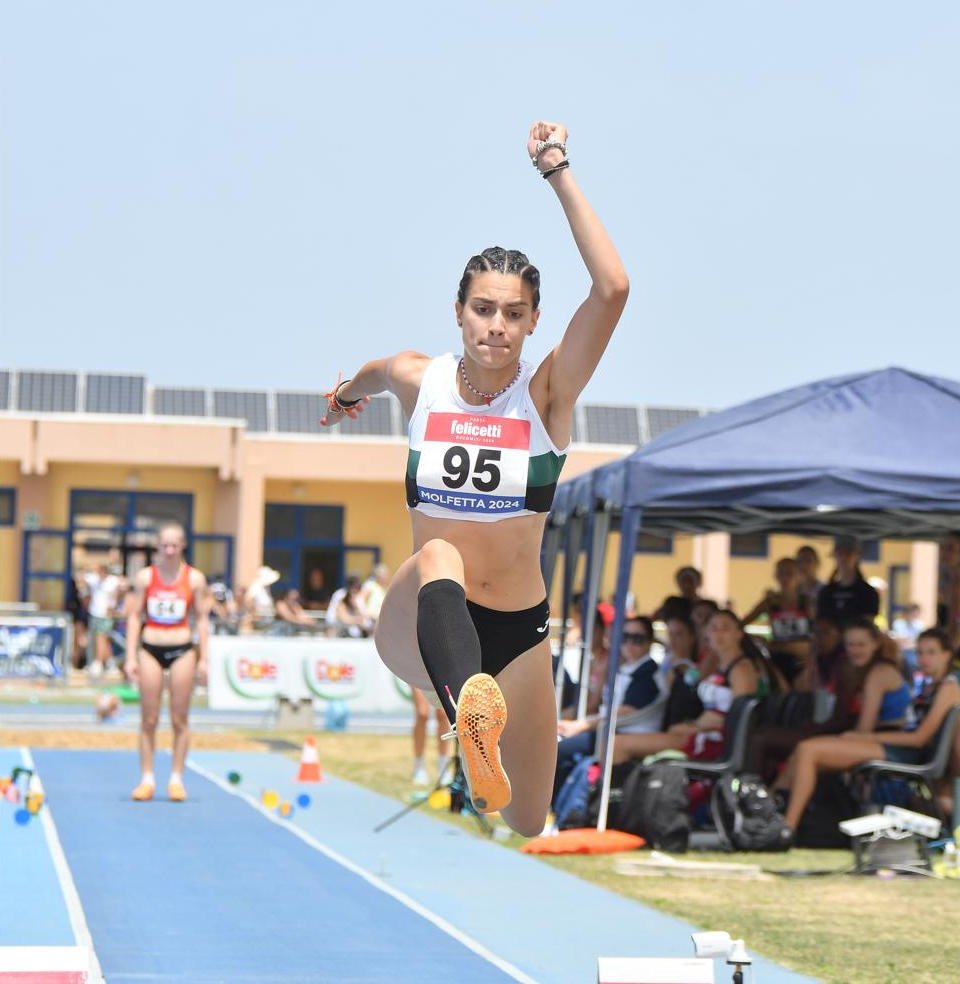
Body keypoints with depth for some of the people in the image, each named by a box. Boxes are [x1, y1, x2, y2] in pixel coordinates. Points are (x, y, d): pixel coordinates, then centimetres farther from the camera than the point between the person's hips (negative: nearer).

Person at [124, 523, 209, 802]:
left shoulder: (195, 579, 0)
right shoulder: (145, 577, 1)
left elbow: (201, 619, 3)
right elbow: (135, 617, 3)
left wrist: (203, 659, -1)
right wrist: (131, 657, -2)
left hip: (182, 650, 0)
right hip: (150, 649, 0)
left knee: (180, 719, 3)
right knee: (149, 719, 3)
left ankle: (176, 779, 10)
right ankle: (147, 778, 9)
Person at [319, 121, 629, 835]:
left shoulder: (549, 395, -8)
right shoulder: (418, 381, -3)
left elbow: (612, 288, -24)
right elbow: (369, 377, 25)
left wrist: (558, 171, -23)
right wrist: (349, 395, 47)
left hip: (519, 633, 1)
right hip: (418, 628, -1)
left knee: (526, 831, 5)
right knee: (439, 557, -38)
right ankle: (472, 715, -70)